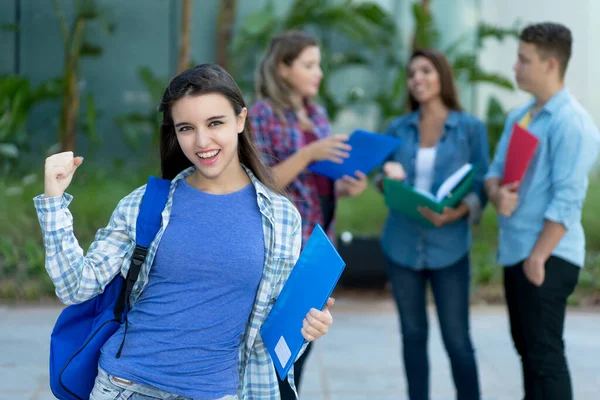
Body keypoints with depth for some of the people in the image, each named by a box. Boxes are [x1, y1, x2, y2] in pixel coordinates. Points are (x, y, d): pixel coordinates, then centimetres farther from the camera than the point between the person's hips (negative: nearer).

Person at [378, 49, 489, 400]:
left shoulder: (471, 127, -2)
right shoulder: (399, 128, 7)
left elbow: (481, 187, -3)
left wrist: (454, 213, -22)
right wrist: (389, 177, -10)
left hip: (449, 246, -3)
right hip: (402, 244, 3)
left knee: (457, 338, -2)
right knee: (413, 334, 9)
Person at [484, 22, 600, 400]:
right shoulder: (519, 117, 13)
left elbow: (566, 200, -19)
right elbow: (496, 171, 14)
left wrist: (539, 256, -21)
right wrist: (498, 194, -10)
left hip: (549, 256, -9)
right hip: (515, 251, 9)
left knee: (545, 354, -6)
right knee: (527, 348, 15)